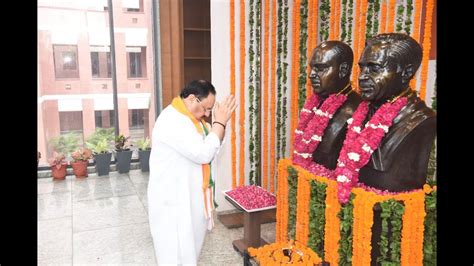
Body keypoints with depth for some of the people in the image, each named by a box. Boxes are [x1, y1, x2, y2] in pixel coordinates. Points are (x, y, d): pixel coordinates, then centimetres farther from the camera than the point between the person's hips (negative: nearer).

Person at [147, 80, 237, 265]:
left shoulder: (190, 117, 7)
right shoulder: (172, 121, -24)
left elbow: (210, 146, 13)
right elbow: (203, 154, -29)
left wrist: (219, 122, -3)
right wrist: (220, 122, -21)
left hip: (190, 195, 10)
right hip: (173, 198, -9)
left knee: (190, 246, 22)